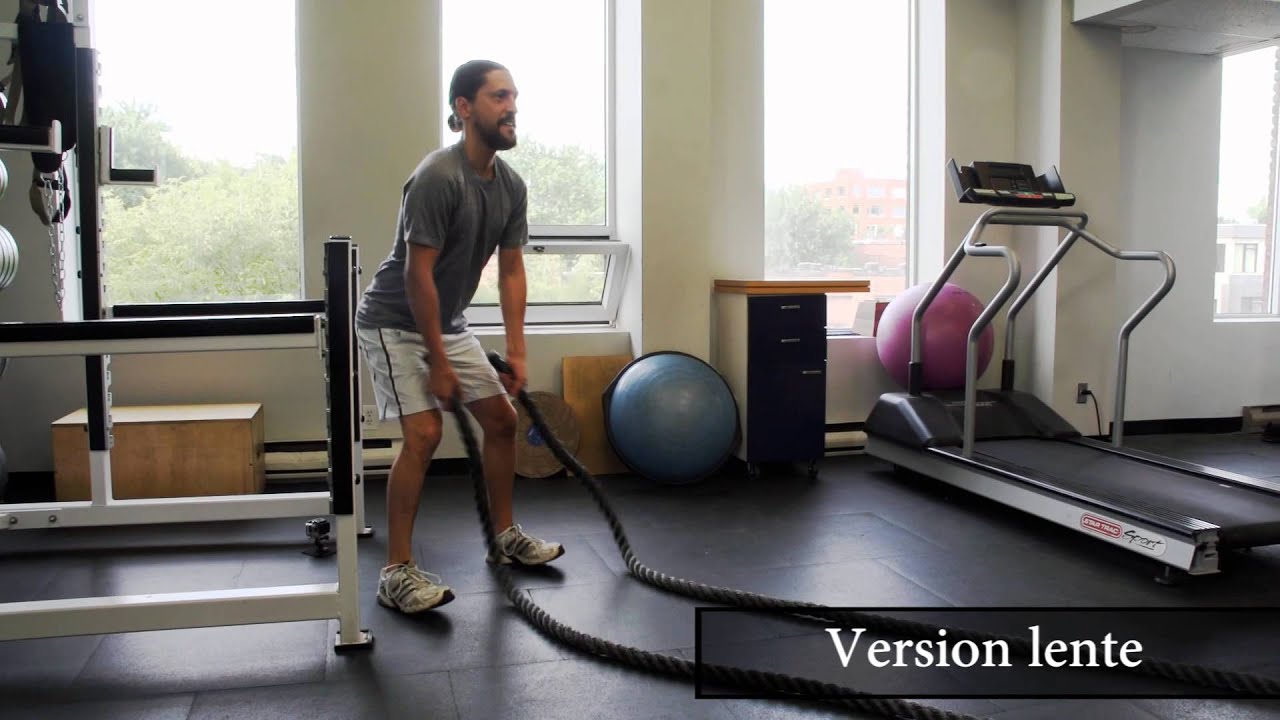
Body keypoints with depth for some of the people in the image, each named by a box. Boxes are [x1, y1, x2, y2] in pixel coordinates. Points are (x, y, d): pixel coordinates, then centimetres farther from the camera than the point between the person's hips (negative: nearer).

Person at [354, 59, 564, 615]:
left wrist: (517, 351, -1)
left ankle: (505, 536, 25)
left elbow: (511, 269, 5)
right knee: (424, 433, -20)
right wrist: (438, 363, -23)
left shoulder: (511, 185, 1)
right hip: (395, 323, -9)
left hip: (448, 323, 9)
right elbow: (418, 273, -26)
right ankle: (396, 571, -10)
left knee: (502, 419, 10)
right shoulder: (438, 177, -26)